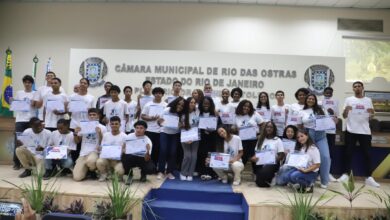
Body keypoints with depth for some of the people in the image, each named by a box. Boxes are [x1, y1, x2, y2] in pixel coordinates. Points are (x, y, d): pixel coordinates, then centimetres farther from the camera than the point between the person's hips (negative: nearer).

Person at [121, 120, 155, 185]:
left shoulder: (148, 141, -17)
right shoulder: (129, 137, -11)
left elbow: (146, 159, -24)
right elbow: (123, 151, -5)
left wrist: (148, 151, -44)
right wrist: (124, 151, -29)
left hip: (142, 159, -1)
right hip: (131, 158, 1)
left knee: (151, 169, -30)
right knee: (124, 156, -33)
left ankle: (143, 174, 10)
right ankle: (129, 174, -3)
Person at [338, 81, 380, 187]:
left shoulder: (368, 100, 8)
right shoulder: (349, 100, 2)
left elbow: (370, 117, 11)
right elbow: (344, 116, 0)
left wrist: (372, 113, -12)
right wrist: (346, 110, -21)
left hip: (365, 131, 2)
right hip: (351, 131, -2)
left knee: (367, 154, 4)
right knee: (349, 153, 4)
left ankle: (369, 177, 10)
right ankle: (346, 174, 13)